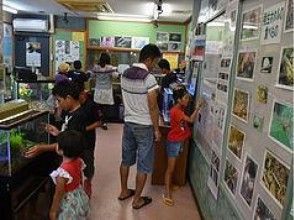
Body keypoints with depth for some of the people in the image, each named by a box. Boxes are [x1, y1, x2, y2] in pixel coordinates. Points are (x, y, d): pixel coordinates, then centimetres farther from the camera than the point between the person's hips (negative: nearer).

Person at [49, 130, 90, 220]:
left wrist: (53, 211, -8)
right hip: (80, 197, 6)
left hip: (69, 204, -6)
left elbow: (58, 195, -22)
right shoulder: (78, 161, -13)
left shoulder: (63, 172, -34)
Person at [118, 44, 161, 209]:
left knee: (126, 159, 19)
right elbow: (153, 107, -17)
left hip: (128, 123, 7)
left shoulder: (125, 75, 2)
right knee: (143, 164, 8)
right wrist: (157, 129, -8)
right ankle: (137, 200, 19)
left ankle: (124, 192, 34)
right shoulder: (149, 79, -20)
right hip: (145, 127, -7)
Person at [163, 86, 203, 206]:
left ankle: (169, 187, 34)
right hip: (174, 142, -9)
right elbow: (190, 119, -28)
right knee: (170, 168, -2)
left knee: (173, 167, 19)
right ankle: (167, 193, 6)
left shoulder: (180, 108, 4)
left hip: (179, 141, 9)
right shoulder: (176, 111, -23)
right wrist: (198, 107, -26)